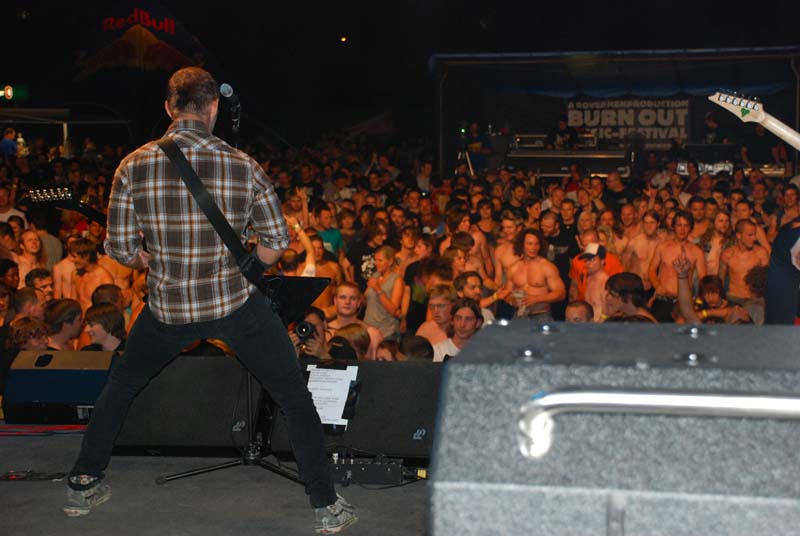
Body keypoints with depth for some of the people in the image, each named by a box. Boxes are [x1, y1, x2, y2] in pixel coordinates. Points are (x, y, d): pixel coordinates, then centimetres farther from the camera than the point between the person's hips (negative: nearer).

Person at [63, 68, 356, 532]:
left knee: (120, 387, 28)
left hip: (167, 308, 2)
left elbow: (120, 248, -2)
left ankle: (83, 485, 35)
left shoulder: (134, 166, -7)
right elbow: (277, 242, -2)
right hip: (236, 304, -2)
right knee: (295, 398, 12)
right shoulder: (243, 166, -8)